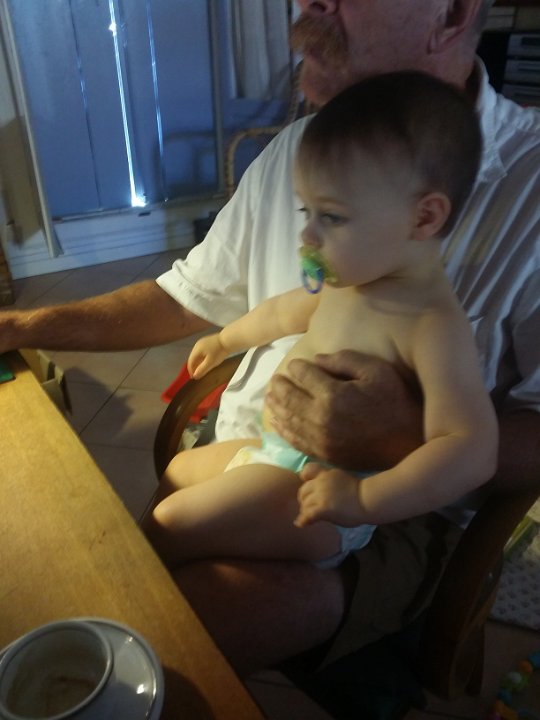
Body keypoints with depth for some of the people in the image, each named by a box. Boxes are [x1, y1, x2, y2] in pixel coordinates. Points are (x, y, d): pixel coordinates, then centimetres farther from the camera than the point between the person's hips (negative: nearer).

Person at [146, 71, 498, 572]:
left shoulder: (433, 324, -26)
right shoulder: (352, 280, 3)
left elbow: (472, 450, -30)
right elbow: (289, 310, 21)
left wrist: (365, 499, -39)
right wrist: (226, 339, 37)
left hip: (314, 492, -10)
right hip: (273, 453, 10)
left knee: (170, 524, -16)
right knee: (176, 471, 26)